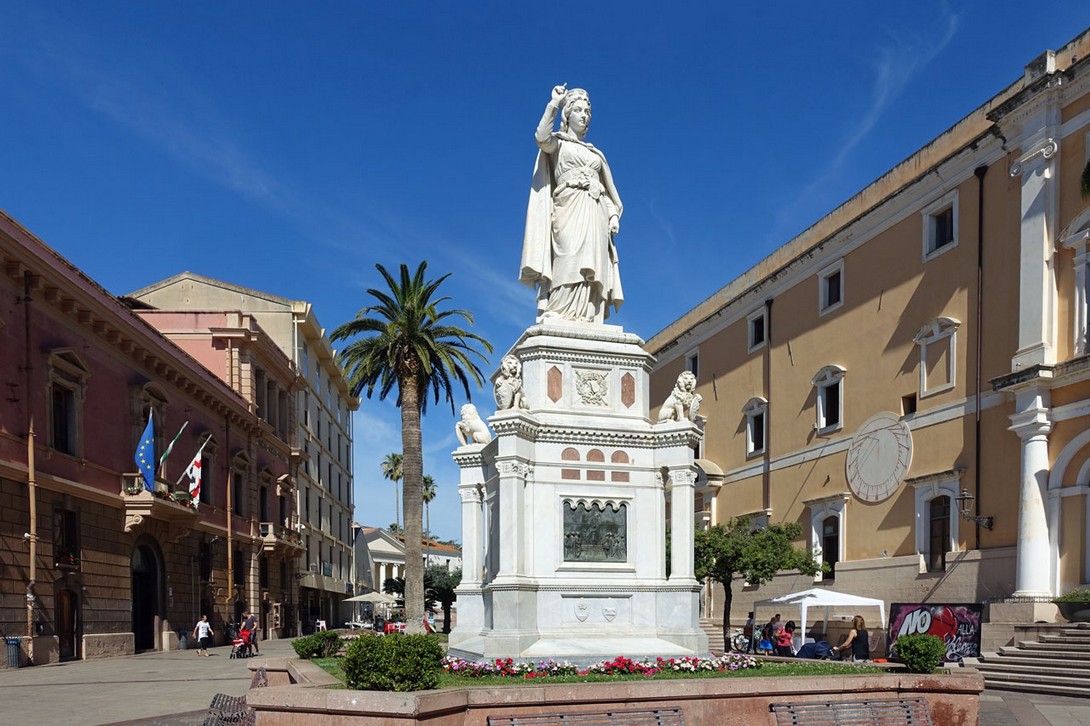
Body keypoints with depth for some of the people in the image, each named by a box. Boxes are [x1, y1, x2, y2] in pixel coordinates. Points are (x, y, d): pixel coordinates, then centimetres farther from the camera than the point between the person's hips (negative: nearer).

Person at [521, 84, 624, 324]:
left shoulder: (596, 154, 29)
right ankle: (556, 320, -32)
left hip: (595, 213, 5)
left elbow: (607, 191, 25)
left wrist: (613, 215, 8)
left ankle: (586, 323, -19)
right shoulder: (558, 143, 15)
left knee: (592, 269, -10)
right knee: (570, 262, -24)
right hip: (569, 208, -5)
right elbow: (542, 137, -10)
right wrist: (554, 104, -5)